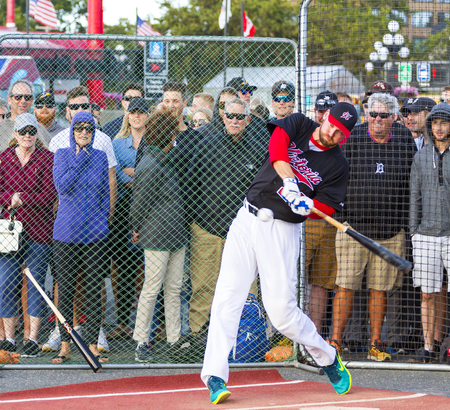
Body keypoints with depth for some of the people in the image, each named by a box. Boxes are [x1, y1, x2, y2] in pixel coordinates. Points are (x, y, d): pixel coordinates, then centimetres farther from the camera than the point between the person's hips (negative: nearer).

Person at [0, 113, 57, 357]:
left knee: (36, 284, 0)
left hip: (39, 229, -2)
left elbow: (50, 195, -6)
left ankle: (33, 339, 5)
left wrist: (22, 198, -16)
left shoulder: (47, 159, 1)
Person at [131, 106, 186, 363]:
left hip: (176, 235, 9)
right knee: (152, 289, -3)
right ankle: (141, 342, 4)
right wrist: (137, 230, 0)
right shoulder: (150, 166, -17)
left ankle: (174, 339, 15)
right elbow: (140, 202, -11)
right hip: (157, 237, -9)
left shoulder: (167, 160, 12)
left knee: (174, 288, 10)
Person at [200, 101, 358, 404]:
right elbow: (277, 143, -15)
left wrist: (308, 205, -25)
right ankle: (215, 375, -8)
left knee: (281, 310, -5)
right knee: (228, 297, -8)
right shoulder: (299, 124, 5)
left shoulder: (338, 166, 2)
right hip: (247, 220, 2)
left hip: (283, 230, -2)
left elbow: (327, 207, -3)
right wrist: (289, 181, -29)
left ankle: (328, 358, 20)